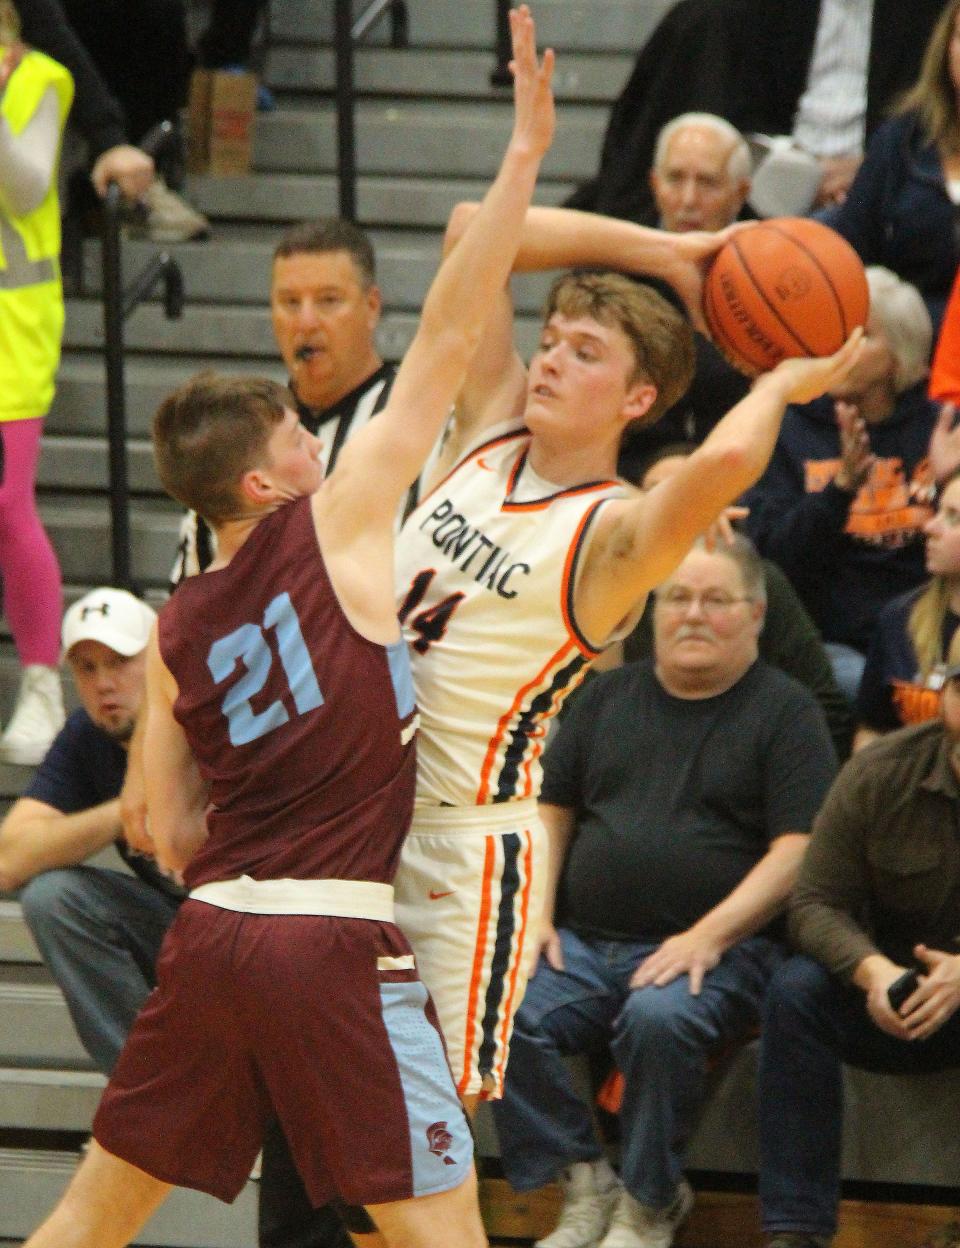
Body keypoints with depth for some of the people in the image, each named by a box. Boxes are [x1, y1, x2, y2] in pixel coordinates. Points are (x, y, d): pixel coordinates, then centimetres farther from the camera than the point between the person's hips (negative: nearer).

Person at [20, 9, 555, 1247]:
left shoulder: (175, 634, 13)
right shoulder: (336, 523, -2)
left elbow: (174, 838, 12)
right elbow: (445, 340, -4)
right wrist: (525, 153, -2)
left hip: (212, 932, 6)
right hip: (333, 937, -6)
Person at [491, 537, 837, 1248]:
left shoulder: (785, 710, 4)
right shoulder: (610, 696, 19)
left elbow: (800, 848, -6)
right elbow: (552, 810, 20)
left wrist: (709, 936, -17)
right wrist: (533, 913, 3)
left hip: (719, 950, -4)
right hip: (584, 943, 5)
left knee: (660, 1018, -37)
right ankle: (586, 1188, -9)